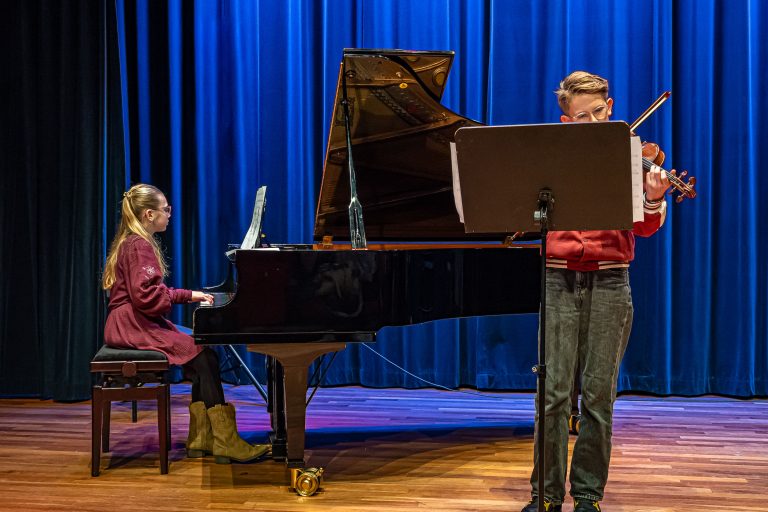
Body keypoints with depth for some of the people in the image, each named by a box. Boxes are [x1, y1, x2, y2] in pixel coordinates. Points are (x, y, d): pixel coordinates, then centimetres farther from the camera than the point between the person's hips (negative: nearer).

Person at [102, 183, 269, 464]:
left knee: (203, 354, -1)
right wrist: (187, 297, -10)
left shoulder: (135, 243, 20)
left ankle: (201, 439, -3)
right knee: (202, 355, -19)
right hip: (133, 325, -10)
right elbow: (145, 295, -23)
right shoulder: (139, 246, -13)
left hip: (136, 323, 10)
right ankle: (226, 443, -18)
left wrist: (188, 295, 12)